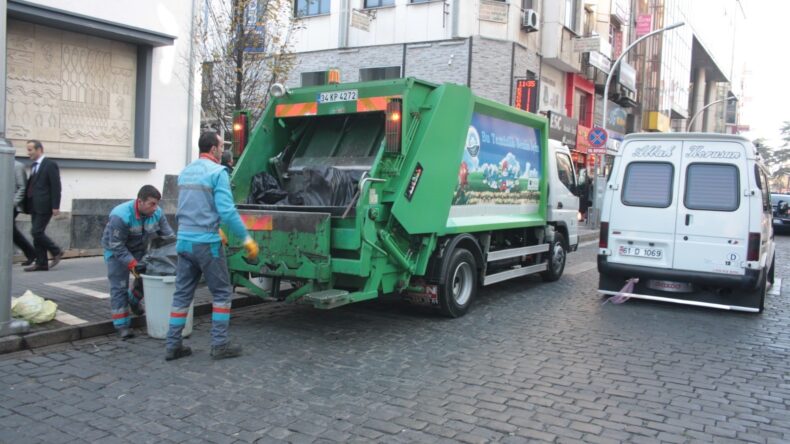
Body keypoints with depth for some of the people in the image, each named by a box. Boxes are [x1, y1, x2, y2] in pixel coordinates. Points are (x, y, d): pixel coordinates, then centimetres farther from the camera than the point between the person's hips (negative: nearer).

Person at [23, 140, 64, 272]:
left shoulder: (50, 165, -7)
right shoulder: (33, 166, 17)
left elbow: (56, 186, -12)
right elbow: (31, 185, 18)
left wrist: (55, 206, -17)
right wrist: (27, 204, 12)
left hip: (44, 206, -8)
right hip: (35, 206, 8)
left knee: (37, 232, -12)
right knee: (38, 233, 7)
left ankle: (56, 252, 6)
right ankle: (41, 263, 11)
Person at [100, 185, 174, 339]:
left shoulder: (157, 213, -19)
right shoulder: (120, 216, -34)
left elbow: (169, 236, -11)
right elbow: (117, 246, -30)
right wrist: (133, 265, -36)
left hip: (139, 249, 5)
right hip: (115, 250, -5)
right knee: (119, 286, -7)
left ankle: (133, 299, 36)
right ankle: (121, 325, -2)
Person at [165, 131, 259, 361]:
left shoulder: (185, 172, 13)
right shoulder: (217, 172, -12)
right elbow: (227, 210, -20)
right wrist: (247, 239, -15)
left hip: (184, 241, 7)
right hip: (206, 243, -7)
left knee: (182, 295, 11)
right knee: (222, 293, 5)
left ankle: (173, 345, 13)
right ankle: (220, 344, 6)